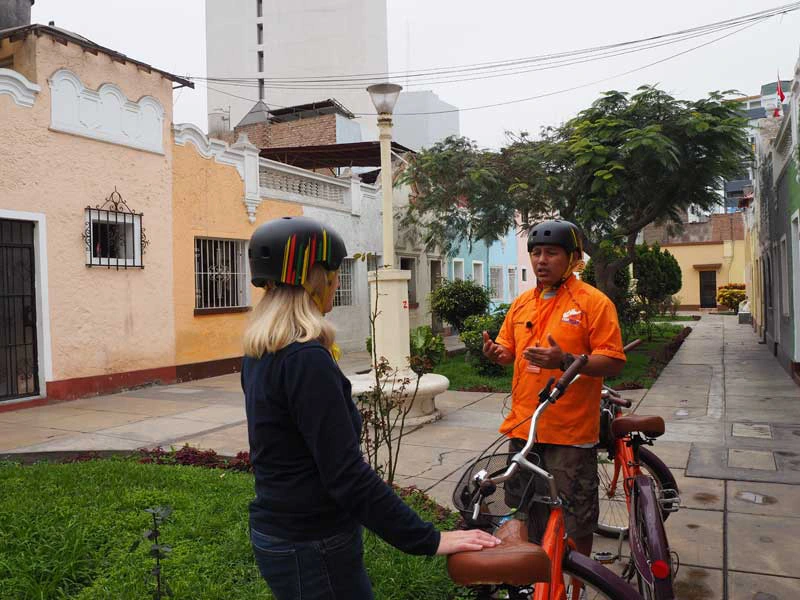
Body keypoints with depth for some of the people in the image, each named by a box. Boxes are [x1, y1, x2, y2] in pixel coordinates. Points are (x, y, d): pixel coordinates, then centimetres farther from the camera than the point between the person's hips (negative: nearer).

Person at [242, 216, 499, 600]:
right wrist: (429, 540, -21)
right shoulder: (306, 359, -25)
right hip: (311, 549, -9)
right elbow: (347, 475, -27)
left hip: (276, 530, 9)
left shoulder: (259, 352, 3)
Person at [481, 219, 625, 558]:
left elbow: (613, 363, -13)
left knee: (575, 517, 6)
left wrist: (565, 361, -27)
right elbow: (509, 349, 19)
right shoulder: (522, 303, 11)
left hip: (570, 431, -6)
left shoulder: (594, 302, -8)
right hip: (523, 426, 6)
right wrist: (496, 352, -5)